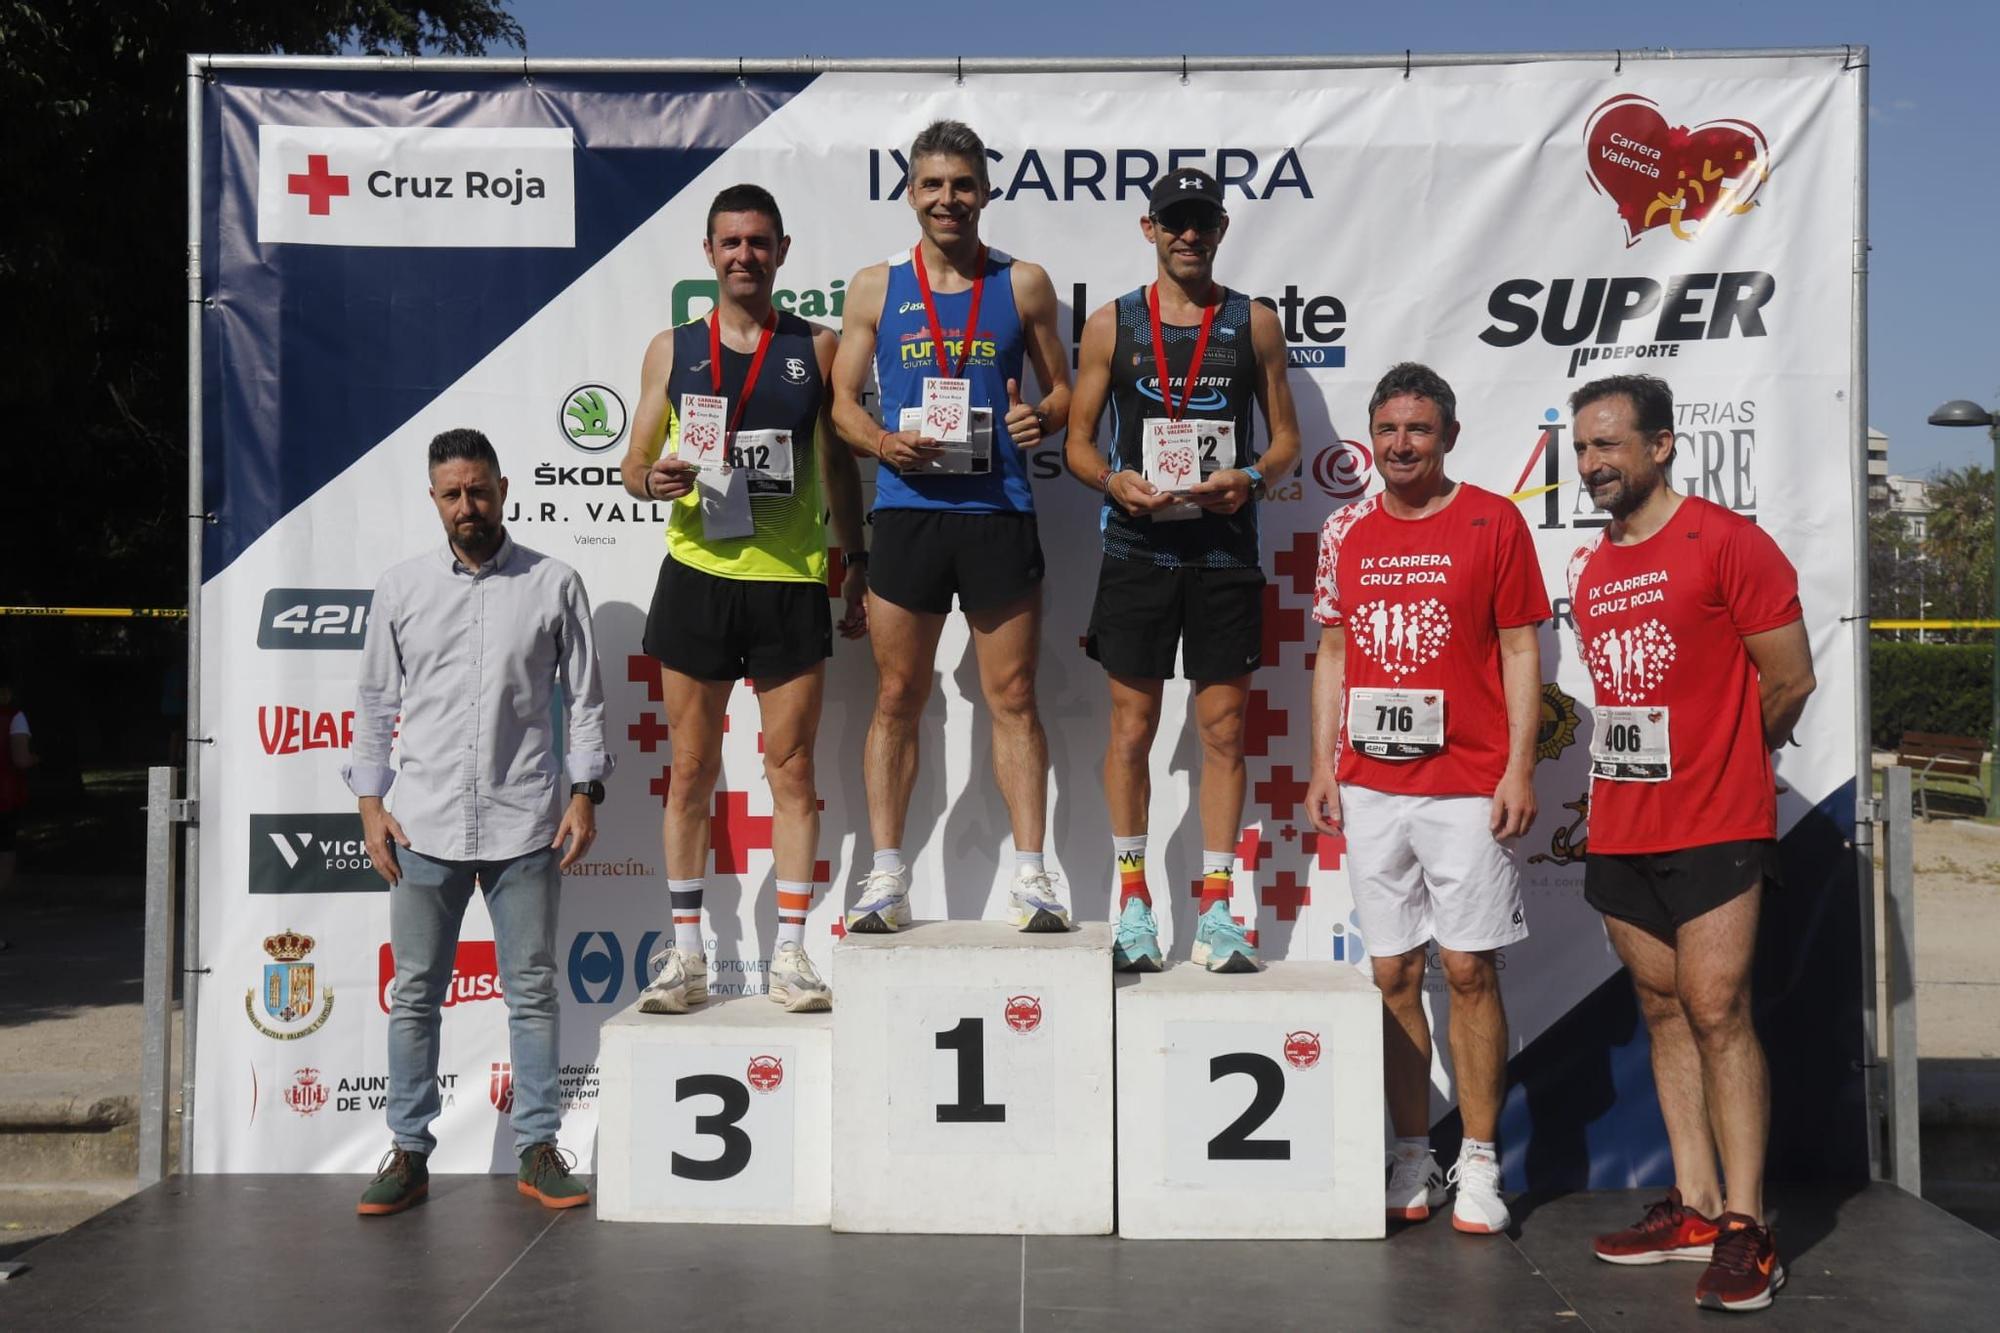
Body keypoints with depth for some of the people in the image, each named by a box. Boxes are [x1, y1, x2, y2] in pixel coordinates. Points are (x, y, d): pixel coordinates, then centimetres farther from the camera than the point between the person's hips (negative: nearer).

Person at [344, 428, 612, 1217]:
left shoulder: (554, 585, 5)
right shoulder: (400, 589, 8)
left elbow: (584, 697, 6)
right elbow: (374, 702, 10)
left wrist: (584, 793, -2)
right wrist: (369, 803, 3)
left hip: (525, 824, -1)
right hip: (424, 825, 1)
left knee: (533, 991, 4)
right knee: (415, 993, 5)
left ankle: (539, 1150, 14)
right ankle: (409, 1154, 16)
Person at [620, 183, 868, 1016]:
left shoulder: (816, 348, 7)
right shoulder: (672, 349, 8)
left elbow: (838, 465, 12)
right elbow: (636, 461, 10)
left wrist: (858, 560, 7)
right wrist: (652, 479, -13)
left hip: (791, 581, 0)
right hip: (696, 576, 1)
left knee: (792, 769, 2)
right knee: (691, 771, 5)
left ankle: (789, 954, 9)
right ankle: (686, 953, 14)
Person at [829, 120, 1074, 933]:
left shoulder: (1023, 284, 8)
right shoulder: (875, 288, 9)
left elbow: (1062, 387, 13)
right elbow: (842, 399, 10)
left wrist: (1042, 419, -10)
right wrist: (881, 442, -11)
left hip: (998, 509, 0)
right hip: (907, 509, 1)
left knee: (1013, 698, 2)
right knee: (897, 698, 5)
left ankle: (1031, 875, 6)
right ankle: (886, 877, 12)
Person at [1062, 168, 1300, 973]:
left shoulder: (1254, 323, 7)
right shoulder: (1112, 324, 6)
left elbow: (1287, 437, 10)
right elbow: (1077, 441, 6)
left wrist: (1251, 478, -11)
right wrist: (1115, 481, -14)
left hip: (1225, 551, 1)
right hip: (1138, 549, 0)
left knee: (1223, 731, 2)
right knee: (1132, 729, 3)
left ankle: (1216, 914, 9)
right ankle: (1134, 906, 15)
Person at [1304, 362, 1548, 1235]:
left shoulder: (1493, 522, 0)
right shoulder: (1345, 533, 11)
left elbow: (1520, 650, -1)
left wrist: (1519, 768, -8)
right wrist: (1322, 763, 8)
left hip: (1468, 786, -4)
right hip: (1370, 787, 4)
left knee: (1469, 968, -1)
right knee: (1393, 974, 7)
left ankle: (1479, 1166, 10)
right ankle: (1412, 1162, 17)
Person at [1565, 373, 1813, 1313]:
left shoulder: (1726, 541, -8)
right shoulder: (1587, 568, 12)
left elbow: (1789, 680, -6)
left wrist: (1722, 765, 6)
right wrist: (1634, 769, 12)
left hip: (1715, 827, -7)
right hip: (1619, 831, 7)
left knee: (1717, 1012, -8)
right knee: (1662, 1011, 10)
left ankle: (1745, 1228, -2)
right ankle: (1694, 1205, 18)